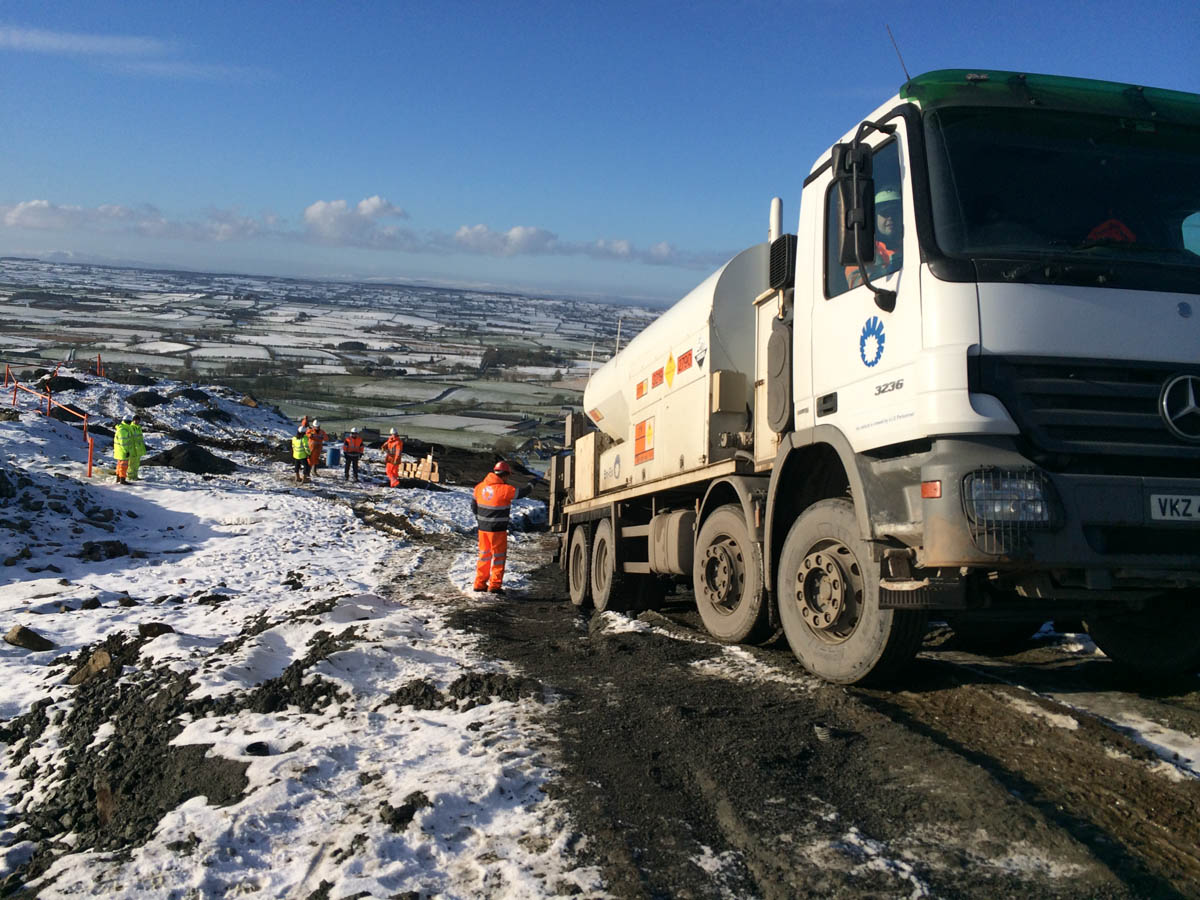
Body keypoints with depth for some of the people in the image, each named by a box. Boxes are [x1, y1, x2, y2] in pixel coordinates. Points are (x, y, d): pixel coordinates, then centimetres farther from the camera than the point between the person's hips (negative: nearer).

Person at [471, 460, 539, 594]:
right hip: (497, 530, -6)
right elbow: (522, 492, -9)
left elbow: (473, 505, 13)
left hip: (483, 528, 7)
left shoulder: (480, 486, 3)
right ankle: (495, 585, 5)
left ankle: (480, 583, 22)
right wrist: (532, 484, 10)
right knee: (499, 556, 5)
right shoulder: (504, 489, -17)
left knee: (484, 555, 18)